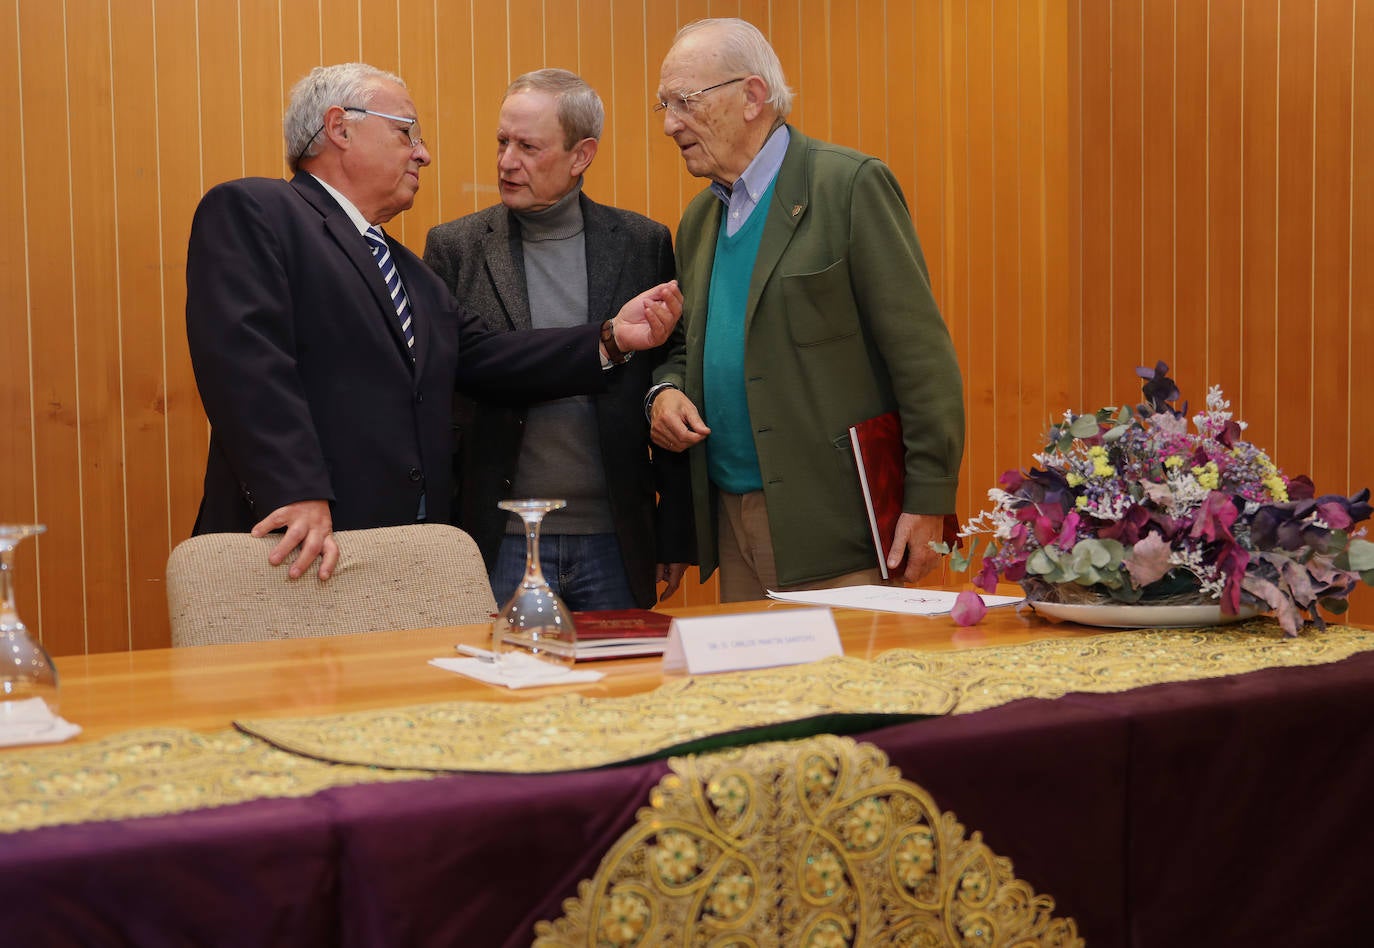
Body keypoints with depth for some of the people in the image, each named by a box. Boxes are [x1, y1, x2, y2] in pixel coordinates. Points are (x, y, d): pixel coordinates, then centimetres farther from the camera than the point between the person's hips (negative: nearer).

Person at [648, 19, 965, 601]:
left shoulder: (851, 186, -7)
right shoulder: (698, 220, 15)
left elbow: (922, 356, -11)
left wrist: (928, 503, -14)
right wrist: (664, 391, 2)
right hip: (733, 526, 7)